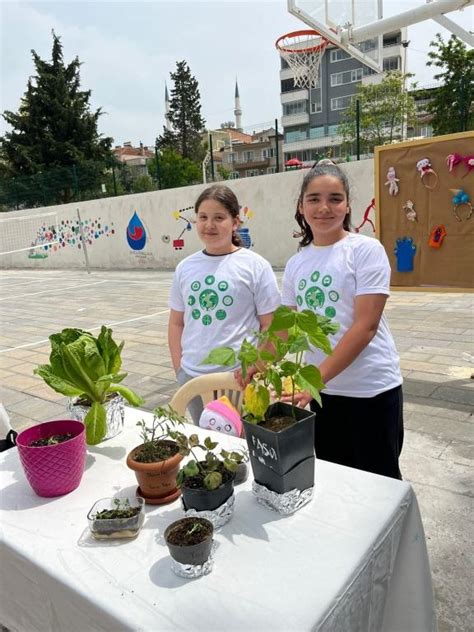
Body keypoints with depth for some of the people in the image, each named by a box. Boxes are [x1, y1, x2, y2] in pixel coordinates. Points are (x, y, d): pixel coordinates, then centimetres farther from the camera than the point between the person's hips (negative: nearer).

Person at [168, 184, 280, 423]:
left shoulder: (256, 266, -7)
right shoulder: (185, 268, 5)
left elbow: (271, 326, -5)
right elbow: (176, 323, 11)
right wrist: (179, 368, 5)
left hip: (239, 377, -4)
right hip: (193, 376, 4)